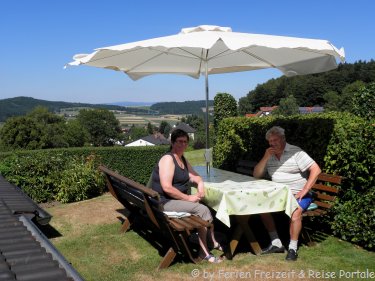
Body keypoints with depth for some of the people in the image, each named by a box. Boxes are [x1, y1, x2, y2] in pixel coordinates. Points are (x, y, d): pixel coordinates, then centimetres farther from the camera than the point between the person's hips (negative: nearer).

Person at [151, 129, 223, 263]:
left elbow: (194, 176, 18)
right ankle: (204, 252, -10)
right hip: (165, 202, -9)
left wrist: (200, 184, -6)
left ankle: (213, 241, 14)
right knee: (202, 210, -20)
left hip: (179, 199, 9)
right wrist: (188, 198, -20)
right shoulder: (168, 159, -17)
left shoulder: (182, 159, 12)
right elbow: (167, 188, -25)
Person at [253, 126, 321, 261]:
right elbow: (256, 175, 6)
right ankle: (276, 244, -9)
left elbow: (316, 170, -14)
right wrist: (265, 157, -8)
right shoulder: (269, 156, 10)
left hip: (298, 195, -5)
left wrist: (304, 191, -19)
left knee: (295, 211, -33)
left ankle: (293, 248, -19)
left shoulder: (295, 152, -8)